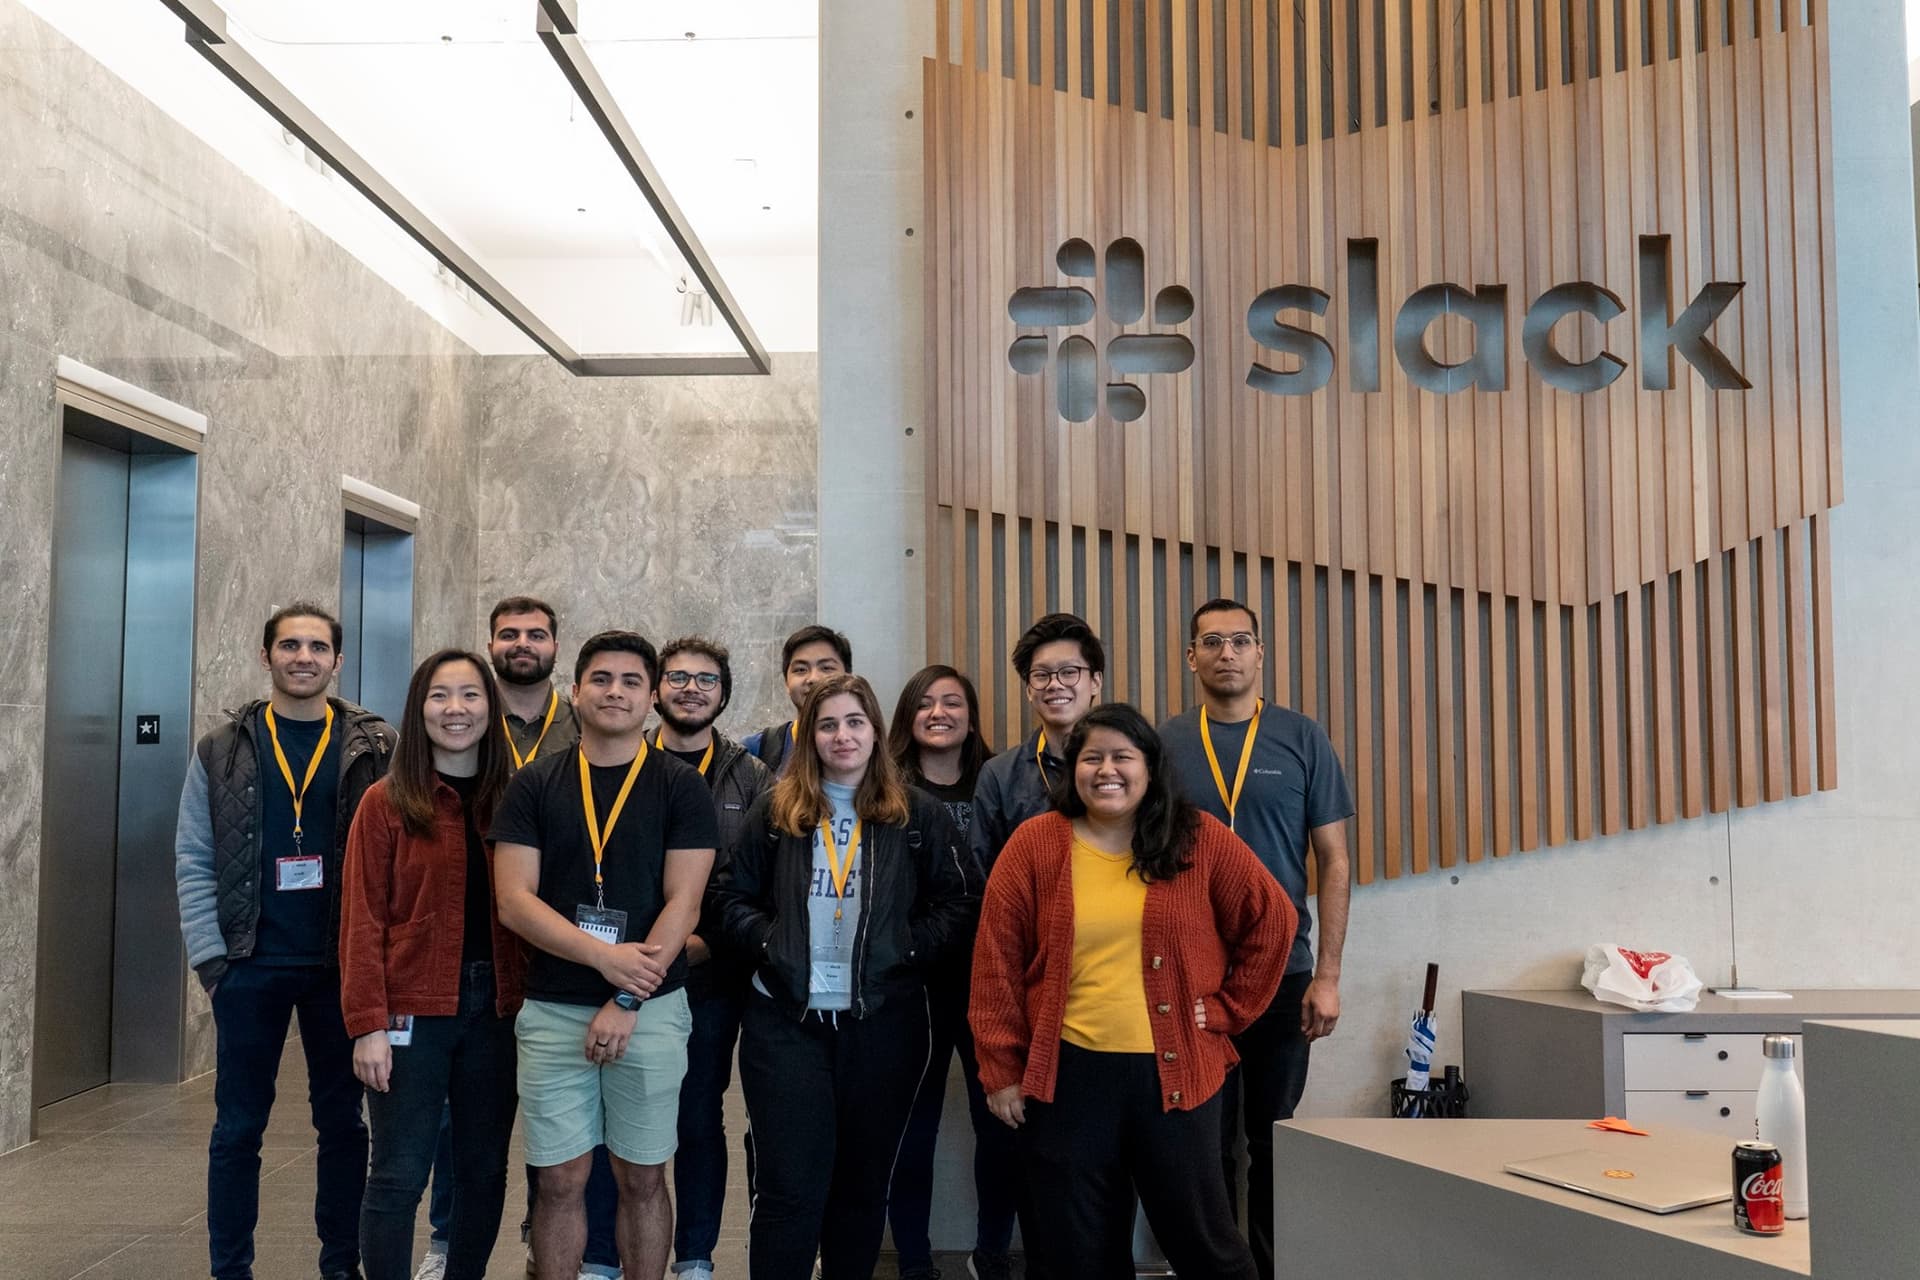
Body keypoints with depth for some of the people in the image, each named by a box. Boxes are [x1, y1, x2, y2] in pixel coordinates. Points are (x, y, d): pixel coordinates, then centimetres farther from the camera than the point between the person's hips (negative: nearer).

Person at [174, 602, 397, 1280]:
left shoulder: (377, 748, 0)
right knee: (238, 1127, 8)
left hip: (342, 965, 0)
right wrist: (210, 955, -4)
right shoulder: (222, 749, 3)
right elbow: (194, 861, 3)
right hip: (249, 966, 1)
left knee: (343, 1121, 9)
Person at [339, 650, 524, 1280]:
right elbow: (362, 920, -6)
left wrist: (530, 1002, 0)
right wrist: (368, 1024, -12)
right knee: (399, 1176, 1)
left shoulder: (511, 801, 7)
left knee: (485, 1170, 11)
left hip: (495, 1011, 4)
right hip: (412, 1012, -3)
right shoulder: (387, 802, -3)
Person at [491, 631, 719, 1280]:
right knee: (561, 1179, 6)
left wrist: (627, 1002, -12)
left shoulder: (681, 787, 0)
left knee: (642, 1177, 8)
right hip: (553, 1009, 1)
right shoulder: (533, 786, 4)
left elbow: (682, 903, -6)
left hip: (651, 1008, -1)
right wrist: (604, 956, -15)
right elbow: (514, 901, -4)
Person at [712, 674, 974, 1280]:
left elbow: (955, 905, 2)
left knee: (863, 1179, 13)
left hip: (884, 1021, 1)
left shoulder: (920, 814, 3)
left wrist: (906, 948, -10)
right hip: (785, 1017, 0)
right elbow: (733, 897, 7)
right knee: (789, 1184, -1)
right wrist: (769, 941, -8)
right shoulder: (775, 810, 4)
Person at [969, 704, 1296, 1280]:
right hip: (1066, 1074, 1)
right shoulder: (1035, 845, -1)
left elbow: (1271, 920, 6)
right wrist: (1000, 1067, -3)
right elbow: (998, 962, -1)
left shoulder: (1200, 839, -1)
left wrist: (1225, 1010, 2)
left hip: (1174, 1072, 0)